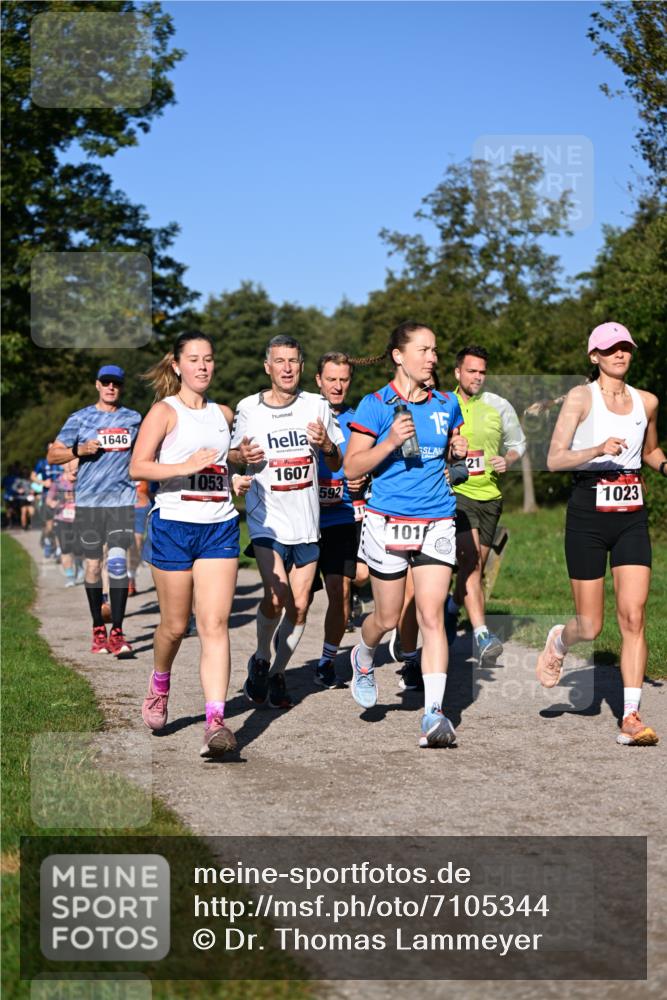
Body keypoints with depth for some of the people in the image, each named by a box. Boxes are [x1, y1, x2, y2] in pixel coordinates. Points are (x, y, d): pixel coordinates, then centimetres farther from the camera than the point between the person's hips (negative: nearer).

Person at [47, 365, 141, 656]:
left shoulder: (133, 419, 10)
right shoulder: (79, 419, 5)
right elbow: (52, 455, 5)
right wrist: (79, 450, -12)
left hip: (122, 500, 0)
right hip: (88, 501, 0)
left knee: (117, 562, -12)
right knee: (92, 566, 4)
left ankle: (117, 633, -12)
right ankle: (98, 629, 17)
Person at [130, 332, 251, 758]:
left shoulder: (224, 414, 14)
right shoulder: (166, 411, -3)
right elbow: (137, 467, -14)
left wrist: (237, 476, 13)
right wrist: (184, 467, -26)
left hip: (220, 527, 3)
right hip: (174, 525, -3)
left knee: (215, 624, -8)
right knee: (175, 624, 7)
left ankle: (216, 721, -15)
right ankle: (159, 686, 38)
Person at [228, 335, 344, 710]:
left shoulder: (317, 406, 3)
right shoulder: (249, 408, -1)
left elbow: (337, 464, 10)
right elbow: (233, 454, 13)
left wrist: (327, 445, -12)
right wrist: (242, 456, -10)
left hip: (307, 522, 3)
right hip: (266, 518, -3)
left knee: (300, 606, 4)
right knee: (276, 596, -19)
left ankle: (278, 673, 23)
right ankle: (260, 660, 6)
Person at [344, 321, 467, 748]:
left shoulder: (447, 404, 8)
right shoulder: (376, 405, -5)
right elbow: (353, 468, -6)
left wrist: (458, 450, 3)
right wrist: (391, 442, -19)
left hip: (437, 521, 2)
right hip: (388, 521, -2)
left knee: (432, 617, -9)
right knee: (388, 619, 9)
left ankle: (435, 714, -11)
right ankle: (364, 660, 44)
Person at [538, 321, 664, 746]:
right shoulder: (582, 397, -4)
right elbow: (554, 460, -10)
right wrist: (598, 450, -25)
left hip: (632, 518, 3)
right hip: (588, 517, -3)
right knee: (591, 627, 2)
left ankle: (632, 717, -5)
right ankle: (560, 641, 38)